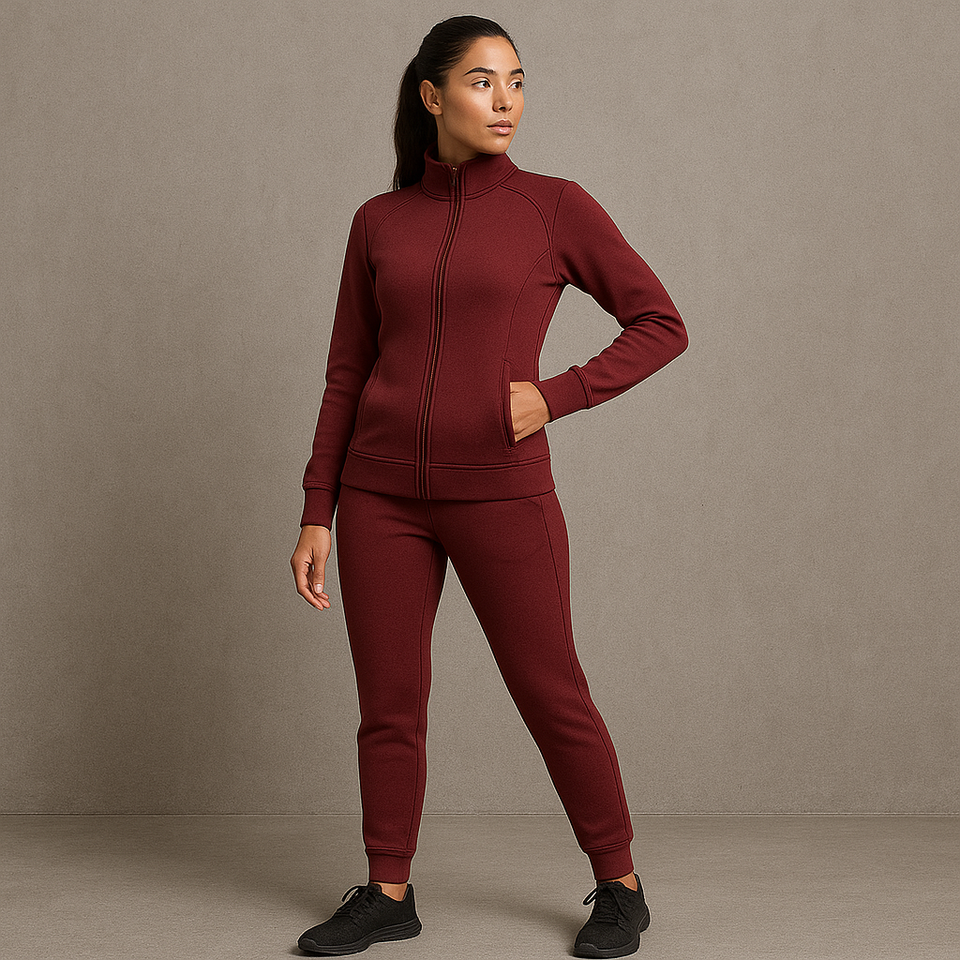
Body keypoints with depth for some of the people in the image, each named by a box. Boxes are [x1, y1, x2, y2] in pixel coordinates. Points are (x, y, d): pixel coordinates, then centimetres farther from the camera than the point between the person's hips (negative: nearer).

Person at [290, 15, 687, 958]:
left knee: (552, 697, 4)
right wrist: (316, 516, 4)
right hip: (382, 494, 3)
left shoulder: (554, 207, -2)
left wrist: (556, 394, -11)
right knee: (388, 704, 8)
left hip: (500, 494, -2)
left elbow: (660, 325, 1)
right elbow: (346, 376, 8)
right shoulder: (379, 222, 6)